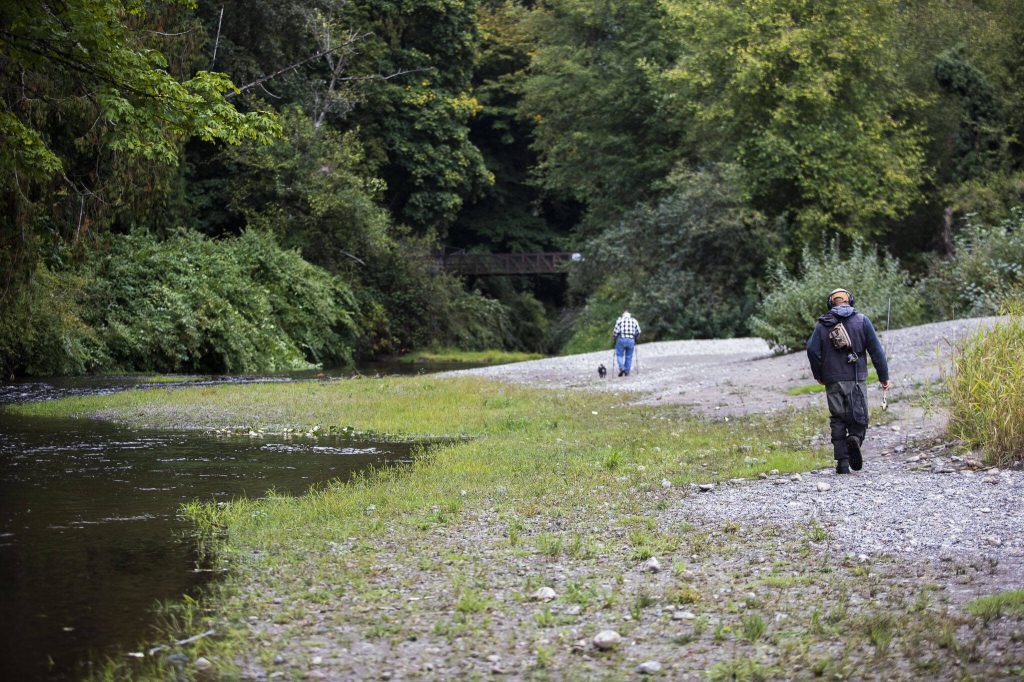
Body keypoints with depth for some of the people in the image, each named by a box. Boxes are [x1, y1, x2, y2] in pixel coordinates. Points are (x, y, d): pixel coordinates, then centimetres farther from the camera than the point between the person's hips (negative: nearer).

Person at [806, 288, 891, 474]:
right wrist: (884, 376, 4)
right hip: (856, 380, -1)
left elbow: (812, 349, -5)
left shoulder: (822, 324, 5)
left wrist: (819, 375, 8)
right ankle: (855, 439, -24)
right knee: (859, 417, 8)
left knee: (838, 420, 8)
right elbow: (876, 349, -1)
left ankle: (842, 462, 1)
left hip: (833, 380, 1)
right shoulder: (862, 320, 3)